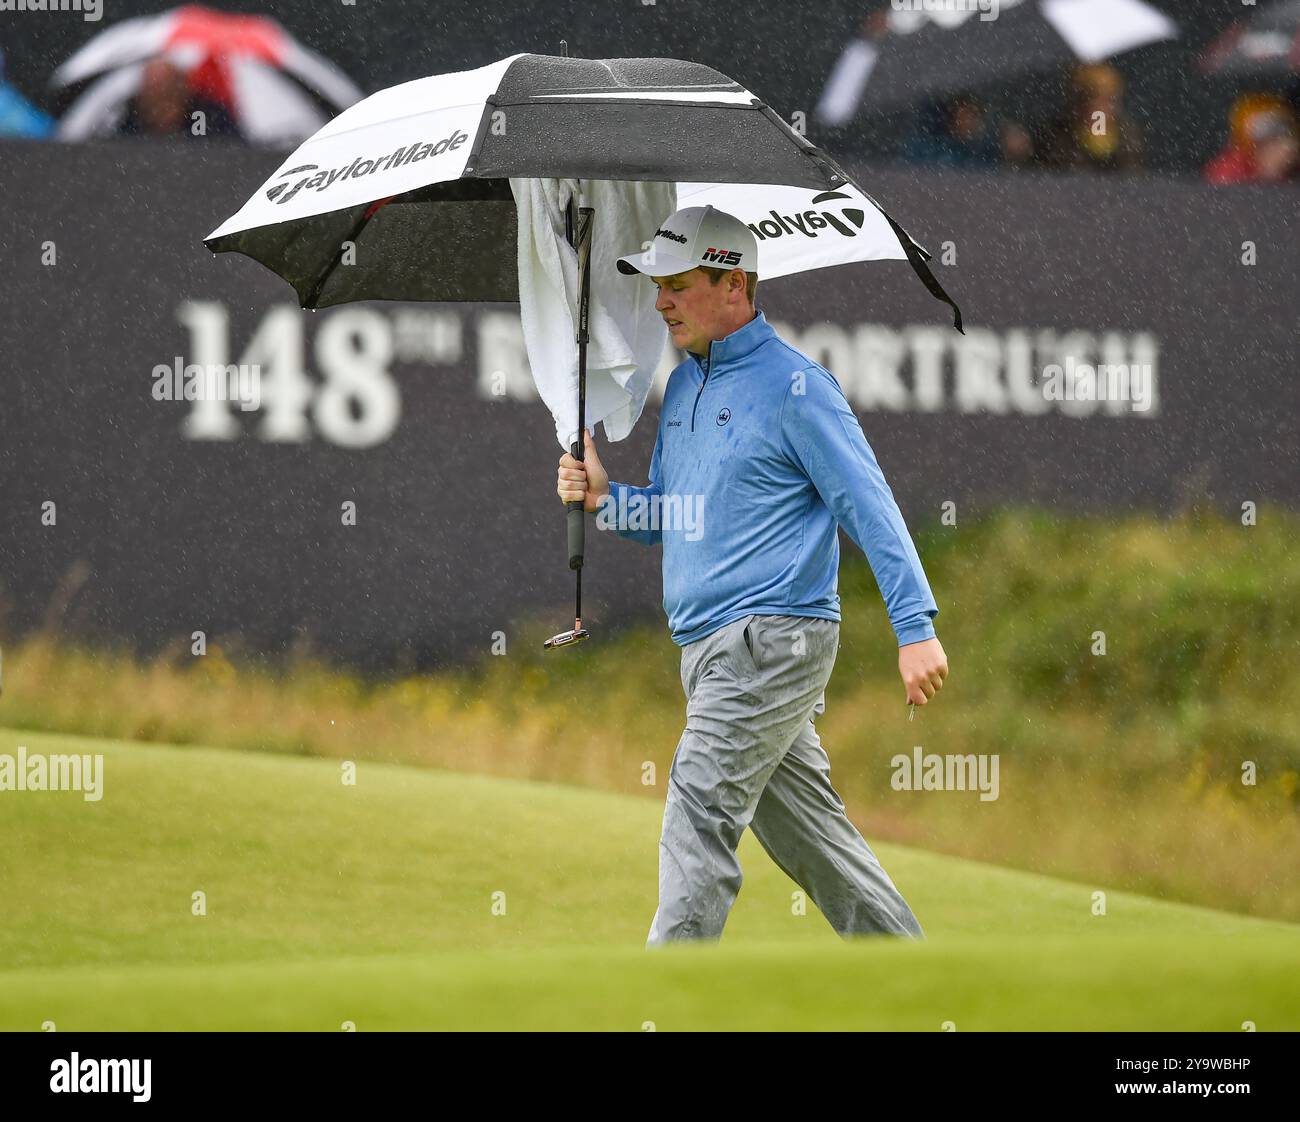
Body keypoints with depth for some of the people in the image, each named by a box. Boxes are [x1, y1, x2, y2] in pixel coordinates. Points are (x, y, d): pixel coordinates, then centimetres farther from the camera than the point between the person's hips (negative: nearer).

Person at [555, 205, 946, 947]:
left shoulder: (793, 385, -10)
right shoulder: (684, 385, 16)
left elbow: (870, 506, -12)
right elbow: (670, 517, 23)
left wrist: (916, 628, -17)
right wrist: (604, 498, 2)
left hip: (773, 639, -9)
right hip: (710, 650, 9)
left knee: (700, 816, -16)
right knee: (808, 834, 12)